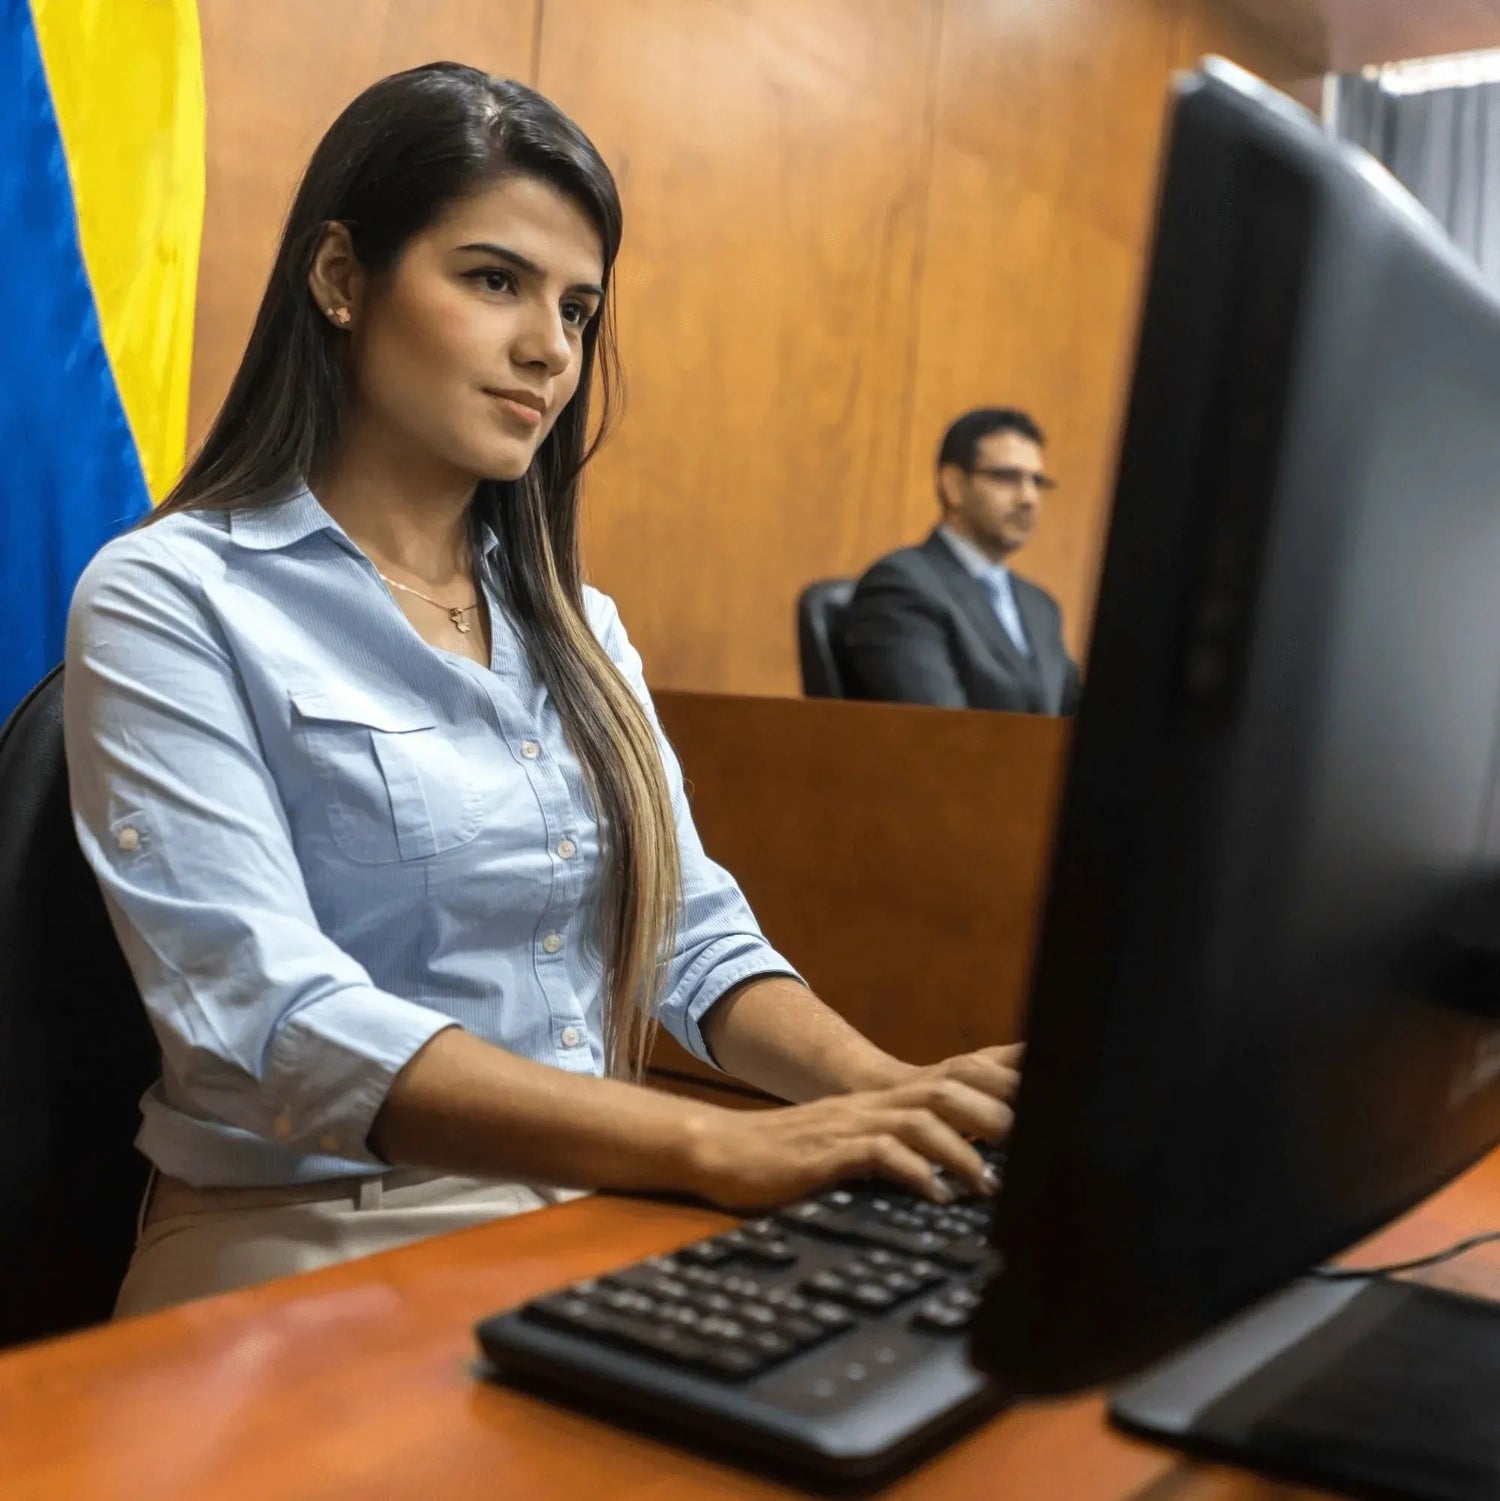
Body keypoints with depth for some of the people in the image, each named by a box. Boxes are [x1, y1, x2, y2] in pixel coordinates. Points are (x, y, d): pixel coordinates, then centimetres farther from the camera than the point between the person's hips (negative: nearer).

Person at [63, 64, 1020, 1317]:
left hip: (594, 1213, 6)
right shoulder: (167, 602, -8)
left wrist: (894, 1094, -14)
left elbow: (693, 936, 6)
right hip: (315, 1237, -5)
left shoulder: (577, 623, 12)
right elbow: (269, 1024, -20)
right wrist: (722, 1148, -31)